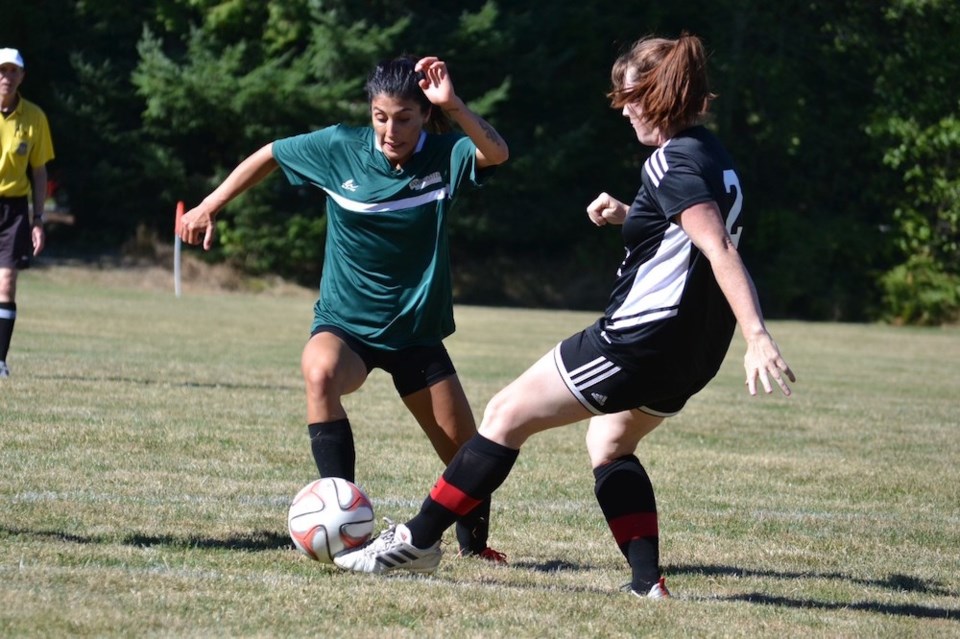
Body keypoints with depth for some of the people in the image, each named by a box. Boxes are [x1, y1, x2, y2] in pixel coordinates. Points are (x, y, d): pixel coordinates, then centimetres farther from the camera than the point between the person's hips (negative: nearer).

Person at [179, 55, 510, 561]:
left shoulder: (443, 155, -13)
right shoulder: (340, 147, -11)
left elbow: (496, 153, -34)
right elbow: (269, 156, 6)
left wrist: (453, 106, -48)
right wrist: (209, 207, 7)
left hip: (417, 333, 1)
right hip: (344, 323, -1)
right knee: (320, 373, -36)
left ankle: (474, 545, 35)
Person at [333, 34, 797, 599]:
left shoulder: (673, 162, -16)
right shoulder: (712, 155, 12)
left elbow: (720, 250, -27)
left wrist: (758, 338, -35)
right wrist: (630, 216, 18)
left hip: (641, 337, -10)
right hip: (691, 353, 10)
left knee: (508, 414, 0)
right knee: (609, 443, 27)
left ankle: (419, 540, 6)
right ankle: (649, 583, 14)